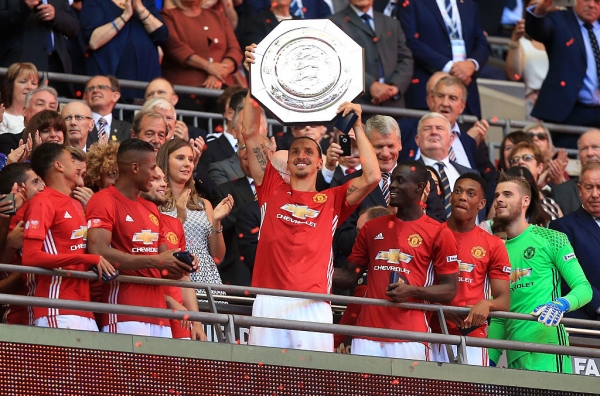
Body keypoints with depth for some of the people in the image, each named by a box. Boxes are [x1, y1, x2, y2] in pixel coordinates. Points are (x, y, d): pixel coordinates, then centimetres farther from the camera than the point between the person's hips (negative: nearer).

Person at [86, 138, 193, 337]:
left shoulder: (151, 209, 23)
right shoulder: (104, 201, -4)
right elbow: (98, 252, -18)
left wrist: (178, 265, 5)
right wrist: (155, 261, -16)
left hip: (159, 314, 8)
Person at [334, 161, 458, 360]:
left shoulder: (439, 234, 3)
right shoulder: (372, 228, 17)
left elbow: (449, 290, 3)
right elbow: (349, 276, 20)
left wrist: (412, 291, -13)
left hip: (409, 337, -4)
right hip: (368, 334, 4)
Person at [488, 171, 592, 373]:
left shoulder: (551, 239, 4)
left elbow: (584, 288, -2)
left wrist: (562, 304, -23)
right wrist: (489, 360, 9)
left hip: (547, 352, -5)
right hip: (514, 356, 5)